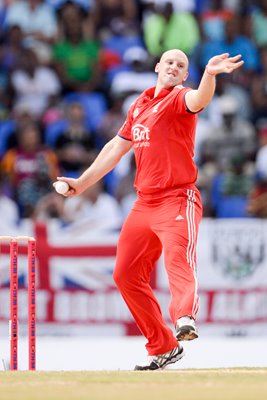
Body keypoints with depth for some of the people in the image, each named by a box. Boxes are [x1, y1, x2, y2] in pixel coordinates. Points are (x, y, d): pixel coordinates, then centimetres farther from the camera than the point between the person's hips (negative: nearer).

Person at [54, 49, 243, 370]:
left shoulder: (180, 98, -4)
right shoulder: (139, 105, 18)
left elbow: (199, 99, -30)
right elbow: (116, 148, 28)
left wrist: (209, 74, -52)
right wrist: (81, 183, 30)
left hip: (178, 201, -8)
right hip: (144, 204, 8)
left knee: (178, 259, -30)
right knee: (126, 274, 9)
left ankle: (185, 318, -55)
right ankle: (163, 347, 17)